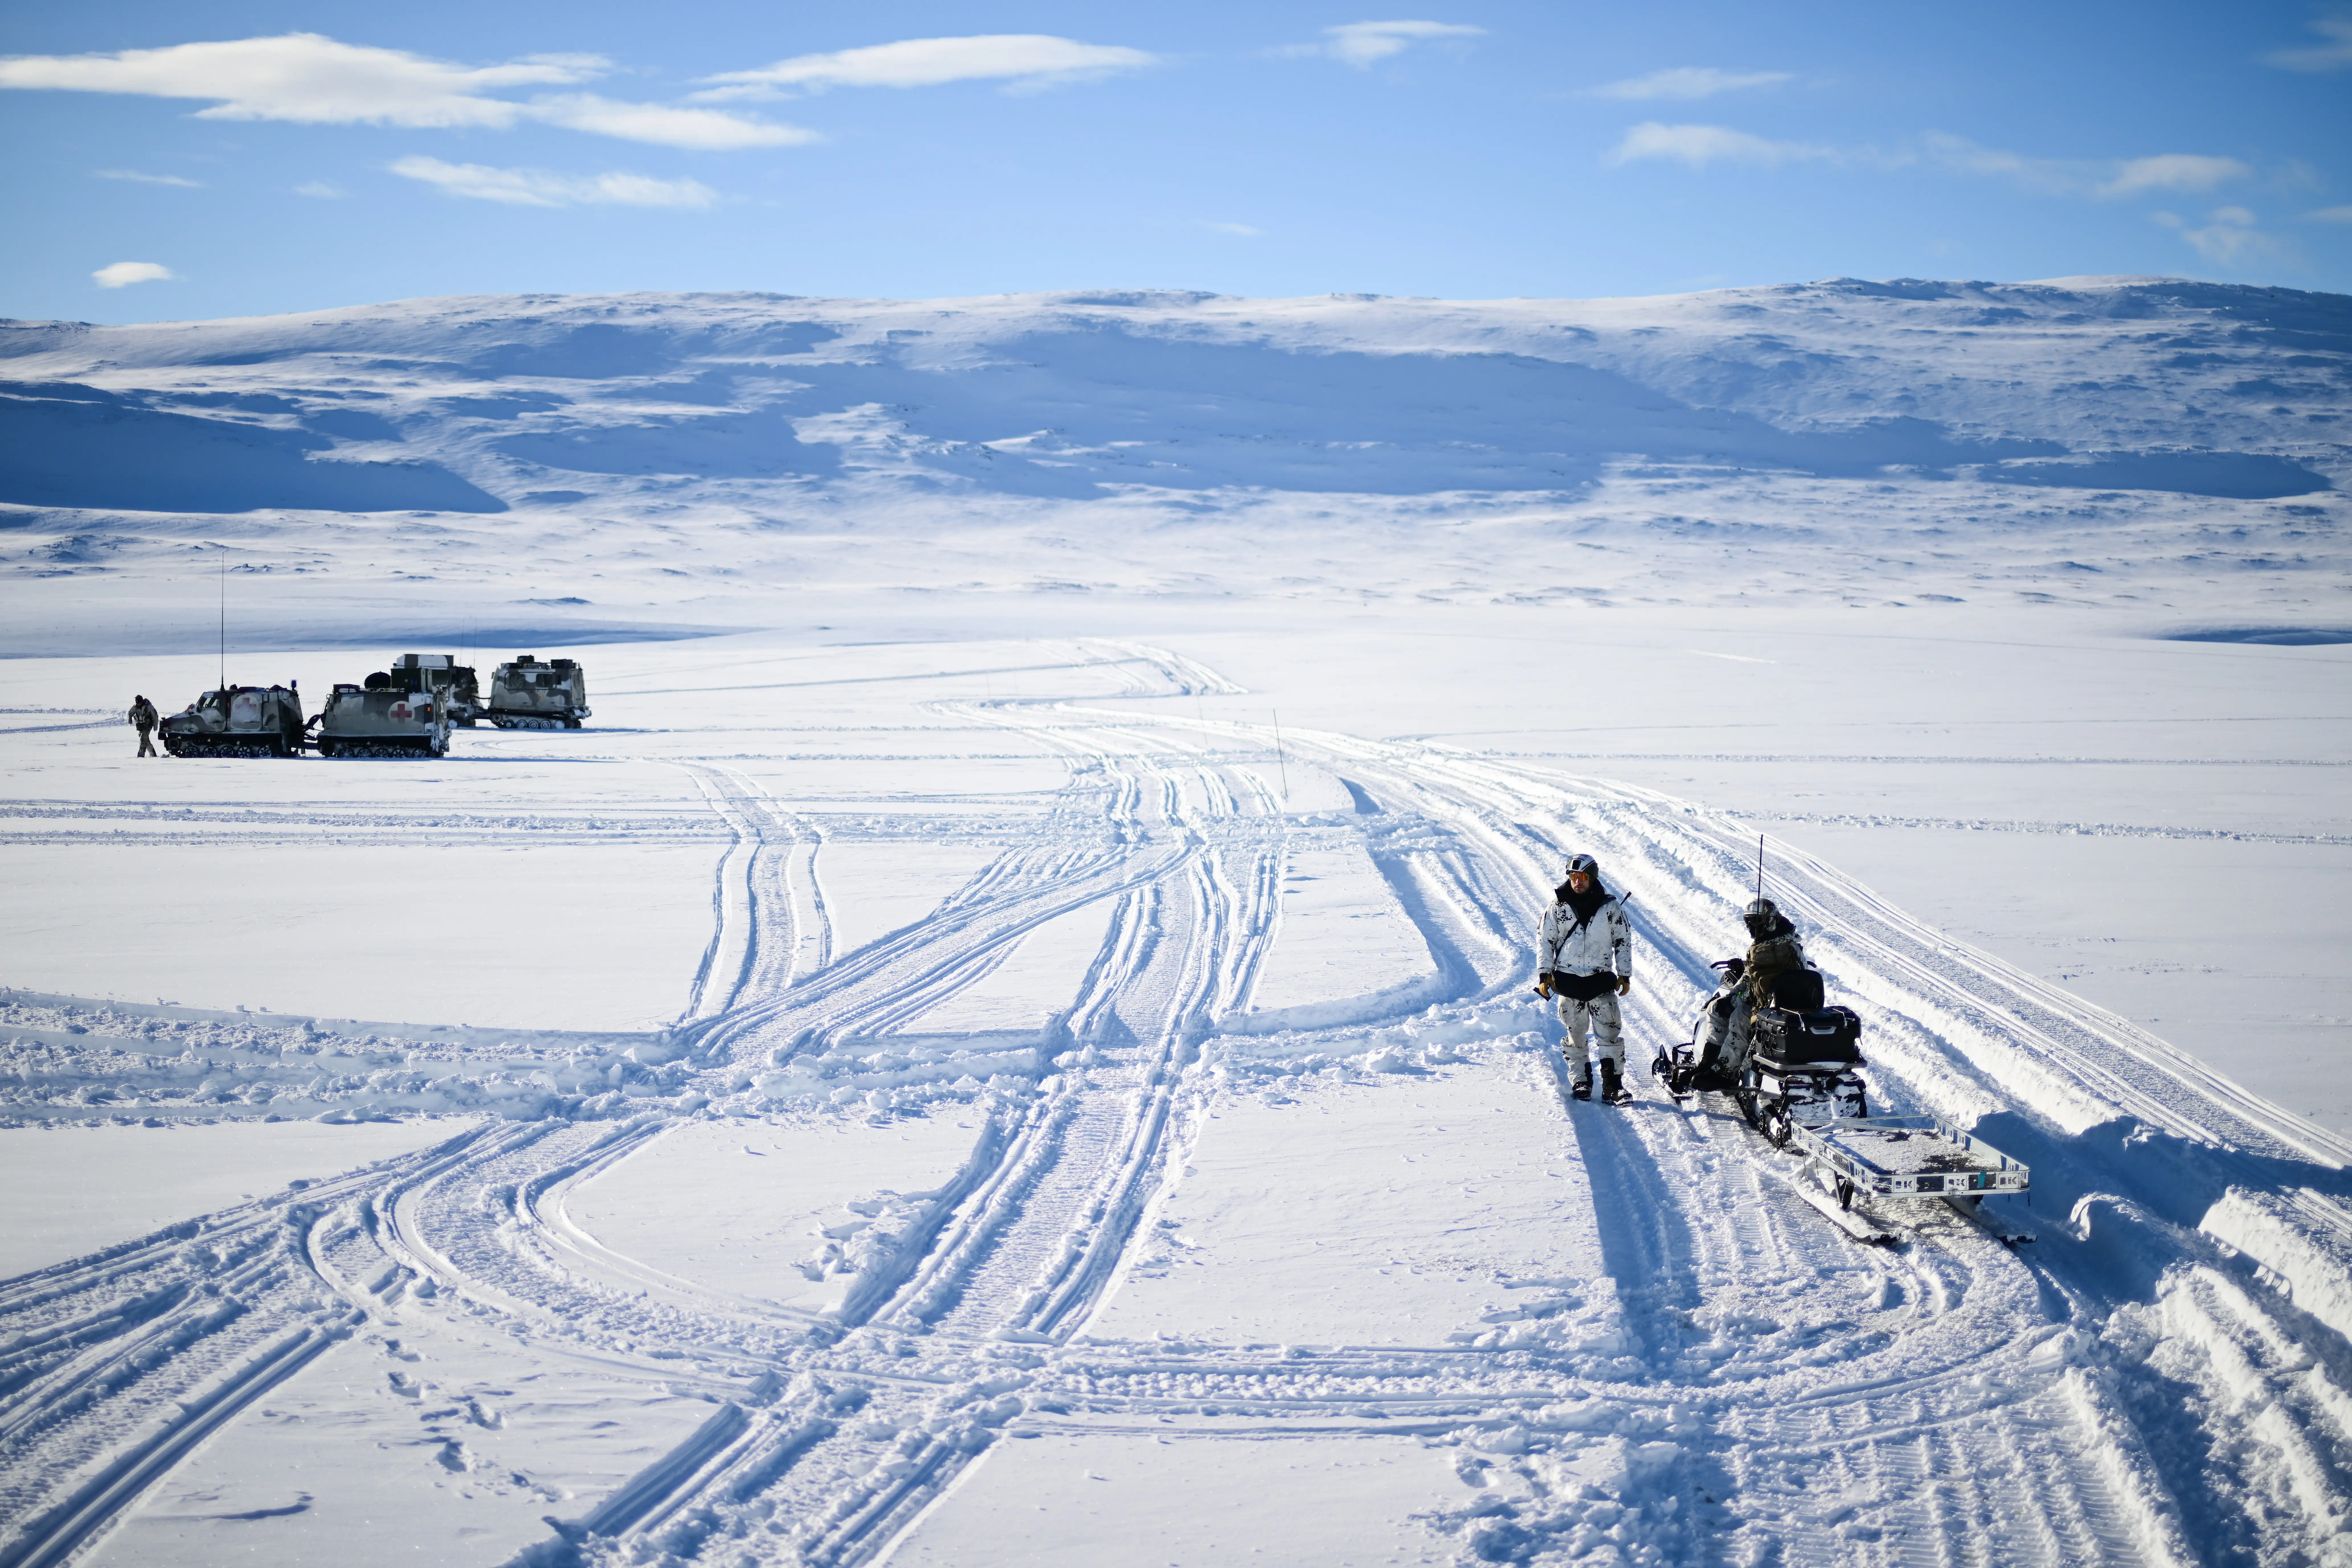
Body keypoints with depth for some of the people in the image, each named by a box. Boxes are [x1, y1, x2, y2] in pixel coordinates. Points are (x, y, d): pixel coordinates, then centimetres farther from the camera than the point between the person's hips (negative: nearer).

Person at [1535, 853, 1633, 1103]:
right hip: (1568, 980, 1)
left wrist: (1625, 975, 7)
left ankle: (1613, 1084, -2)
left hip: (1602, 980, -1)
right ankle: (1580, 1082, 15)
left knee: (1610, 1034, -6)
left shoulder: (1610, 907, 1)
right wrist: (1544, 974, 0)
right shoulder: (1558, 907, 1)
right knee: (1575, 1034, 5)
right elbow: (1545, 941, 7)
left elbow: (1624, 941, 9)